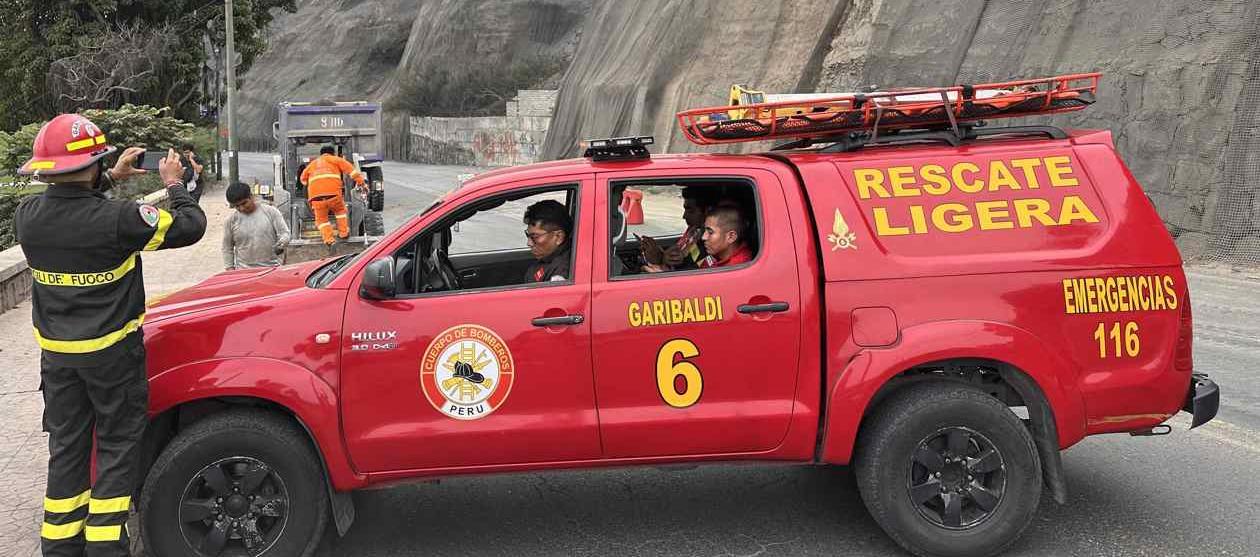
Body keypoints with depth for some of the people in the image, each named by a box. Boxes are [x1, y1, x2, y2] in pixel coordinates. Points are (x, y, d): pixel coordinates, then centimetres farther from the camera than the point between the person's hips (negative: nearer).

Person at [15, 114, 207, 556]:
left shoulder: (27, 216, -9)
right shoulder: (117, 219, -25)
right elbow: (190, 225, -14)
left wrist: (108, 179, 16)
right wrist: (174, 183, 2)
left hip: (57, 353, 5)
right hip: (112, 352, -5)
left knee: (66, 448, 16)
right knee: (117, 447, 8)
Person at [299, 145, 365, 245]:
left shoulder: (312, 164, 32)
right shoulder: (335, 159, 21)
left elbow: (303, 178, 38)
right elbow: (350, 169, 9)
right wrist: (360, 180, 6)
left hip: (315, 196, 2)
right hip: (333, 192, -2)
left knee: (321, 218, 17)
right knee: (340, 210, 27)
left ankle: (328, 239, 0)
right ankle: (343, 232, 20)